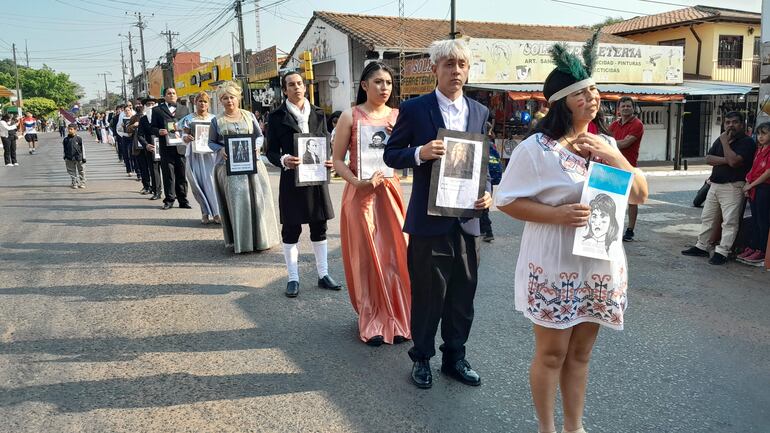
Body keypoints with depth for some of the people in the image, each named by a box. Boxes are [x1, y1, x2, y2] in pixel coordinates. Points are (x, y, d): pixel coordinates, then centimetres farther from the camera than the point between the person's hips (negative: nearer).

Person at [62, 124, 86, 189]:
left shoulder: (79, 138, -5)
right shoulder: (65, 139, 2)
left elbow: (82, 149, 0)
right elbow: (65, 149, 10)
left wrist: (83, 158, -1)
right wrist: (65, 157, 6)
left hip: (78, 158, -2)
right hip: (69, 159, 2)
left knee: (80, 171, 9)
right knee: (72, 172, 5)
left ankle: (82, 183, 20)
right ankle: (74, 184, 12)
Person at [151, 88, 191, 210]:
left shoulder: (184, 109, 18)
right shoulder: (157, 110, 11)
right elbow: (152, 128, 7)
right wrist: (158, 132, -13)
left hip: (181, 147, 1)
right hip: (166, 148, -1)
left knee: (182, 175, 3)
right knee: (168, 175, 0)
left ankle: (183, 200, 10)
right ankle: (169, 200, 7)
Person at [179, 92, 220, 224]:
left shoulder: (213, 118, 11)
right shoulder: (189, 119, 8)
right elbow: (185, 136, 4)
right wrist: (186, 138, -19)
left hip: (210, 154, 0)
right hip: (195, 155, 0)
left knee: (211, 181, -8)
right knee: (198, 182, -3)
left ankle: (216, 212, -5)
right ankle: (205, 213, 4)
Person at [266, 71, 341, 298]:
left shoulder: (318, 113, 8)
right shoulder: (277, 117, -2)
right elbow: (271, 151, -2)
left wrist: (330, 160, -8)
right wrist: (283, 160, -23)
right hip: (291, 179, -3)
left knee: (319, 227, 10)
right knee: (291, 230, 4)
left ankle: (323, 274, 23)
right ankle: (293, 278, 15)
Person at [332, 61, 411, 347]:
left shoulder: (398, 116, 7)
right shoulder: (351, 117, -1)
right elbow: (338, 160, -2)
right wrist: (357, 182, -18)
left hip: (391, 191, 3)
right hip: (360, 193, -2)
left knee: (395, 253, 3)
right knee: (366, 257, 4)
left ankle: (396, 319, 19)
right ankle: (371, 322, 17)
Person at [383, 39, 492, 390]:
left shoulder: (480, 112, 9)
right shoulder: (414, 109, -4)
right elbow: (391, 155, -2)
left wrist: (487, 193, -3)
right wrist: (420, 153, -22)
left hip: (467, 217, 4)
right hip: (429, 218, -4)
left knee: (462, 294, 13)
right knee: (427, 294, 6)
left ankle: (454, 357, 30)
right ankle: (422, 358, 26)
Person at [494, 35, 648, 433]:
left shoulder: (605, 142, 7)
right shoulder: (536, 147, -12)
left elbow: (640, 195, 7)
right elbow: (506, 200, -10)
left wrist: (615, 156, -10)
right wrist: (557, 214, -23)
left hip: (600, 265, 6)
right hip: (555, 267, -5)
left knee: (581, 353, 17)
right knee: (551, 353, 7)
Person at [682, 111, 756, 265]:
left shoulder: (747, 142, -7)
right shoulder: (721, 139, 15)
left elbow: (734, 161, -22)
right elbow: (708, 159, 5)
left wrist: (725, 142, -12)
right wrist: (725, 160, -11)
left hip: (732, 187, -8)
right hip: (715, 184, 8)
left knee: (729, 221, -8)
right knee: (707, 217, 13)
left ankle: (722, 252, -6)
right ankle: (701, 247, 22)